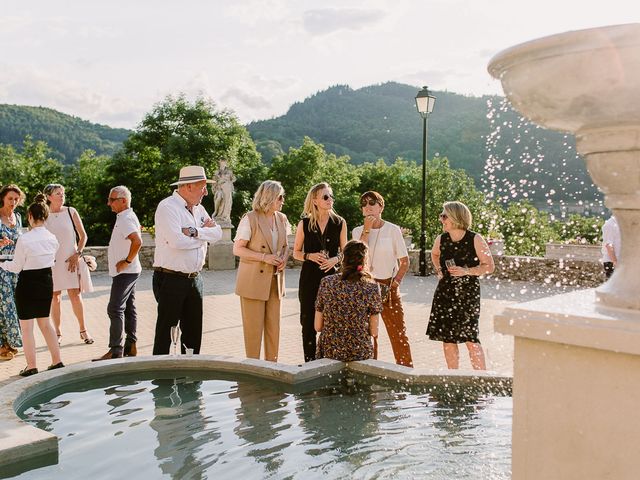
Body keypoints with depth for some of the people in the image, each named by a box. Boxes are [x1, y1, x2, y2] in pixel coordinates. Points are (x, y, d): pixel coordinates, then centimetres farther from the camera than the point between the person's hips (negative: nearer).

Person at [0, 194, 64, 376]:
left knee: (26, 327, 7)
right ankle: (57, 361, 21)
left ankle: (31, 366, 12)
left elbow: (16, 267, -10)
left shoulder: (24, 239, -19)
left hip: (28, 283, -5)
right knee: (45, 322, 19)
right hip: (47, 281, 6)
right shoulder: (52, 238, -3)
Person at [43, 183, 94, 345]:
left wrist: (77, 254, -4)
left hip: (71, 260, 0)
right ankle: (58, 333, 16)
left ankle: (83, 330, 10)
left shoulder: (71, 212, 2)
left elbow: (83, 235, 6)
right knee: (55, 297, 5)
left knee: (75, 295, -1)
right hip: (51, 261, 0)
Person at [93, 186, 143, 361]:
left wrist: (127, 261, -23)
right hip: (129, 272, 11)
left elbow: (137, 241, -34)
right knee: (129, 308, 13)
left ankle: (115, 351, -8)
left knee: (115, 309, -9)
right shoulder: (128, 217, 14)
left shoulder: (125, 219, -19)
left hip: (124, 272, -11)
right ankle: (131, 346, 20)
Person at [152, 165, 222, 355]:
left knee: (193, 332, 14)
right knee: (166, 332, 0)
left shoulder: (198, 208, 12)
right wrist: (204, 234, -9)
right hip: (171, 280, -8)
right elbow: (176, 241, -25)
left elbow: (217, 233, 1)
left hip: (194, 279, 8)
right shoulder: (167, 207, -12)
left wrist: (195, 232, -17)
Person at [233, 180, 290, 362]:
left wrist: (284, 258, -3)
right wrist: (264, 257, -19)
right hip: (253, 281, -6)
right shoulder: (250, 219, -10)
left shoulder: (282, 219, 8)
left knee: (273, 326, 10)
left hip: (275, 280, 6)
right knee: (254, 327, 1)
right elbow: (237, 249, -11)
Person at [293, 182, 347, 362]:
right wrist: (310, 256, -10)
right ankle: (309, 362, 13)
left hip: (331, 276, 0)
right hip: (309, 277, 0)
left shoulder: (340, 223, 4)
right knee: (308, 322, 2)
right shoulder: (304, 224, 3)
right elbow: (296, 252, 9)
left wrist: (335, 259, -9)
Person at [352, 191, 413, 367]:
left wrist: (395, 283, -7)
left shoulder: (393, 230, -1)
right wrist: (367, 229, -12)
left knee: (398, 331, -4)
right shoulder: (358, 231, 6)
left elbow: (405, 262, 1)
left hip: (388, 287, -2)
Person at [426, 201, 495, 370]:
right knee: (447, 337, 7)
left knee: (469, 337, -9)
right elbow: (434, 254, 26)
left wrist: (467, 271, -19)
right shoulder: (441, 239, 3)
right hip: (445, 291, 5)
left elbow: (489, 266, -7)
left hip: (468, 292, -5)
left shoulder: (475, 240, -10)